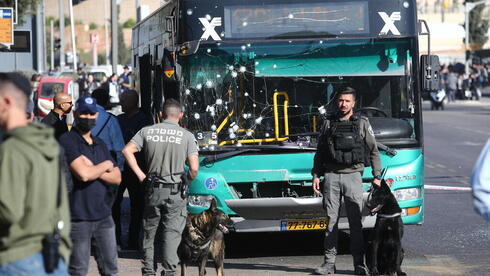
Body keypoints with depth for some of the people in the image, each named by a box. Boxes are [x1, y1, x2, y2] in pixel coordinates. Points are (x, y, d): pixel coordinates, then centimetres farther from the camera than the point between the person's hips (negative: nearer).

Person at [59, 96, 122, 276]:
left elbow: (117, 178, 10)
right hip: (79, 216, -7)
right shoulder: (67, 141, -8)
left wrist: (94, 170, -8)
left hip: (103, 214, 7)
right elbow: (83, 174, -20)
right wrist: (106, 166, -2)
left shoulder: (100, 144, 16)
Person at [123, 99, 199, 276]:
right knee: (172, 233, -1)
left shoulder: (147, 131, 3)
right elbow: (194, 168, -9)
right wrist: (188, 180, 11)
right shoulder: (186, 135, -3)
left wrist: (140, 175, 0)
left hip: (153, 190, 2)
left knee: (149, 231, 15)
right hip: (175, 192, -2)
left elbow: (127, 151, -5)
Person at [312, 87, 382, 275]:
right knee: (331, 220, 1)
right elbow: (319, 153, 16)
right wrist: (316, 175, 6)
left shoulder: (362, 124, 8)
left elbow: (374, 152, 8)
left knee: (356, 222, -5)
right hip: (331, 176, 2)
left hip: (353, 175, -2)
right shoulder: (328, 124, 13)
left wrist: (377, 176, 0)